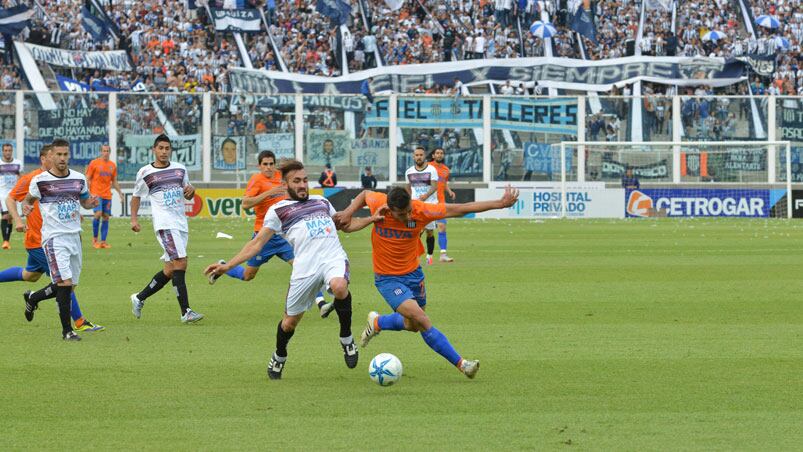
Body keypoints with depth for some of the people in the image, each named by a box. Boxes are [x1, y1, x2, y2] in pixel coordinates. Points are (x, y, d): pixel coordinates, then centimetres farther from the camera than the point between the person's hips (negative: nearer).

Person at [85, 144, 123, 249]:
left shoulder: (113, 165, 12)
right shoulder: (94, 163, 0)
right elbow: (88, 179, 0)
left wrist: (120, 192, 11)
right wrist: (88, 193, -9)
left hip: (107, 196, 4)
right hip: (96, 194, -4)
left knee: (106, 217, 1)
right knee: (98, 214, -18)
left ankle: (103, 241, 4)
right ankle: (94, 239, -4)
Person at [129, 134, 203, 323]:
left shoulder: (180, 169, 12)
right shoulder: (145, 173, 1)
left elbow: (187, 194, 23)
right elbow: (136, 196, 13)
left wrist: (191, 190, -1)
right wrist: (134, 218, 1)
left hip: (181, 223, 6)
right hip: (165, 224, -6)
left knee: (170, 269, 7)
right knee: (180, 262, -18)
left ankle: (139, 298, 24)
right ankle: (185, 312, -19)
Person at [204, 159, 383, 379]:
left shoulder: (321, 202, 25)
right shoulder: (278, 210, 14)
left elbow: (346, 225, 37)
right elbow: (257, 243, 10)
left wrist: (373, 218, 22)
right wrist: (228, 265, -1)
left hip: (334, 258, 1)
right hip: (305, 267, -1)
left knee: (339, 287, -35)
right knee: (290, 321, 5)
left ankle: (346, 338, -10)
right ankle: (279, 357, 39)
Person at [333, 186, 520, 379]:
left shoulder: (421, 210, -22)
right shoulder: (377, 203, -22)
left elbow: (460, 209, -20)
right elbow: (365, 195, 3)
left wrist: (499, 203, -24)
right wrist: (348, 213, -9)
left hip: (413, 273, 3)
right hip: (387, 278, -3)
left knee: (412, 325, 17)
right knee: (422, 321, -17)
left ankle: (377, 323, 44)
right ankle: (461, 364, -8)